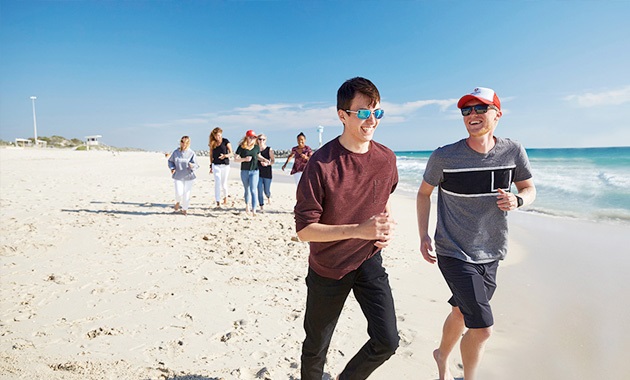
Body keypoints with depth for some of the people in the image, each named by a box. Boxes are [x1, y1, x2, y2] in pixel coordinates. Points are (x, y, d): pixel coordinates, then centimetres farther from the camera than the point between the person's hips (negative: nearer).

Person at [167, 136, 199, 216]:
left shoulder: (191, 153, -5)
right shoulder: (176, 152, 0)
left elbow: (196, 165, -5)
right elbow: (170, 161, 15)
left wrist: (192, 165, -28)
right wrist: (172, 168, -3)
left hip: (188, 176, 0)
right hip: (178, 176, 1)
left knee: (187, 194, 4)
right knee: (179, 193, -12)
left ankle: (185, 209, 27)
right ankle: (177, 202, 24)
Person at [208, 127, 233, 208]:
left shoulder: (226, 141, -2)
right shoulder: (212, 143, 6)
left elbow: (231, 153, -5)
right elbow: (211, 155, 13)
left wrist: (225, 155, -25)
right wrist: (211, 166, 14)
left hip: (225, 165, -1)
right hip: (216, 165, 1)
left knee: (223, 184, 7)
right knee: (217, 183, -9)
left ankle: (225, 196, 38)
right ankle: (218, 202, -8)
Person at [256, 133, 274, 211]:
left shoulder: (269, 149, -2)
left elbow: (273, 160, -2)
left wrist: (267, 163, -19)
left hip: (267, 173, -1)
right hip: (258, 173, 1)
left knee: (266, 191, 6)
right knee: (260, 191, -2)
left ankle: (269, 196, 43)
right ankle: (261, 206, 8)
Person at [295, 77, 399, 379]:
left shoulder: (386, 159, -7)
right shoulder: (322, 163, -22)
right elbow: (304, 230, -21)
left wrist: (386, 226, -4)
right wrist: (359, 230, -31)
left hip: (369, 261, 3)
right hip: (328, 267, -3)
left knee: (387, 341, -1)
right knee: (316, 347, 16)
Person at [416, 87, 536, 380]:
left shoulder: (513, 152, -4)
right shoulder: (443, 157, -13)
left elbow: (529, 189, 10)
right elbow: (424, 193, 1)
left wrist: (517, 200, -14)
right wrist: (423, 235, -5)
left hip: (490, 256, 4)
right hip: (454, 254, -4)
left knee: (462, 313, 21)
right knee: (482, 328, -9)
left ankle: (442, 356, 51)